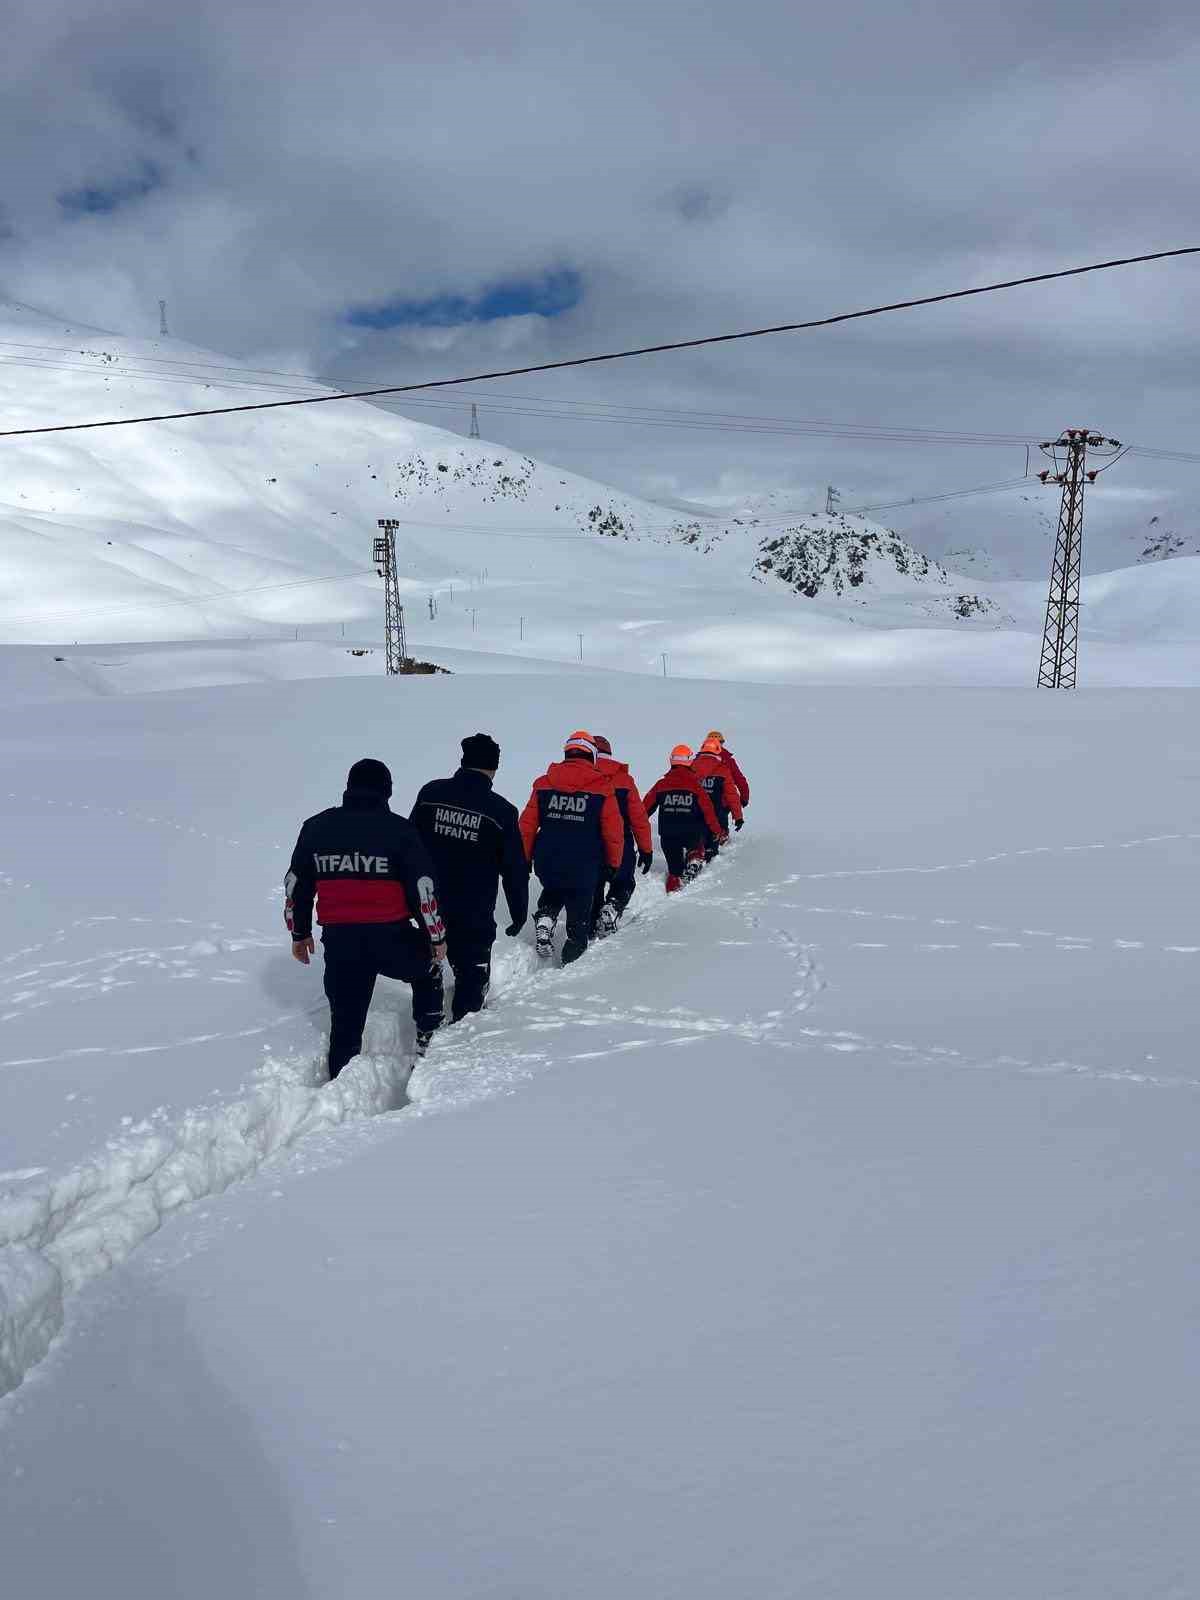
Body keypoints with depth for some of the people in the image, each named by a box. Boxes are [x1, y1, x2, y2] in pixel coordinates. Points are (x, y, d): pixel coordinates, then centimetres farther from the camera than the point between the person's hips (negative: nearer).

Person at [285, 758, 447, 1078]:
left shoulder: (316, 827, 5)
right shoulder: (399, 829, -5)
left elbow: (297, 884, 12)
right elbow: (423, 888, -5)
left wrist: (300, 932, 24)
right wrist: (437, 936, 7)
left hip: (339, 942, 2)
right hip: (392, 938, -2)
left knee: (345, 1023, 14)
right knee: (428, 969, 28)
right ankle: (428, 1038, 27)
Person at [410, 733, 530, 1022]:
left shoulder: (430, 793, -2)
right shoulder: (501, 810, -11)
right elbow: (515, 869, -6)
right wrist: (519, 913, 6)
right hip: (474, 917, -4)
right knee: (472, 976, 10)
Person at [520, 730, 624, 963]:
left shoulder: (543, 783, 1)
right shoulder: (602, 787, -6)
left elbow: (527, 826, 3)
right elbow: (614, 832, -4)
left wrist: (524, 859, 15)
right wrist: (614, 863, 10)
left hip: (547, 864, 3)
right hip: (584, 869, -3)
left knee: (552, 893, 31)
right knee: (579, 918, 13)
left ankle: (544, 920, 7)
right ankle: (571, 961, 15)